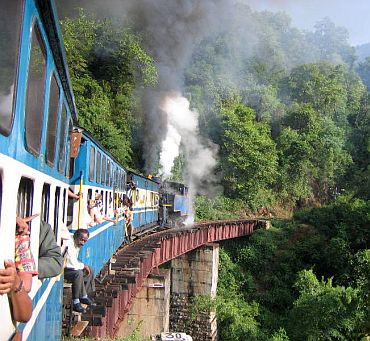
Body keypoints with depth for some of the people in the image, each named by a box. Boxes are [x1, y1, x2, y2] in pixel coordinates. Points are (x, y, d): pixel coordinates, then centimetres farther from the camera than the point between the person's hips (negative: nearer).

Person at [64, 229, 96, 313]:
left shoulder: (77, 244, 5)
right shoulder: (69, 245, -27)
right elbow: (73, 265, -31)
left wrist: (83, 265, -2)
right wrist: (83, 266, -12)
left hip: (69, 268, 11)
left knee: (90, 271, 11)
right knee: (78, 273, -32)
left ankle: (84, 296, 18)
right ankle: (76, 302, -22)